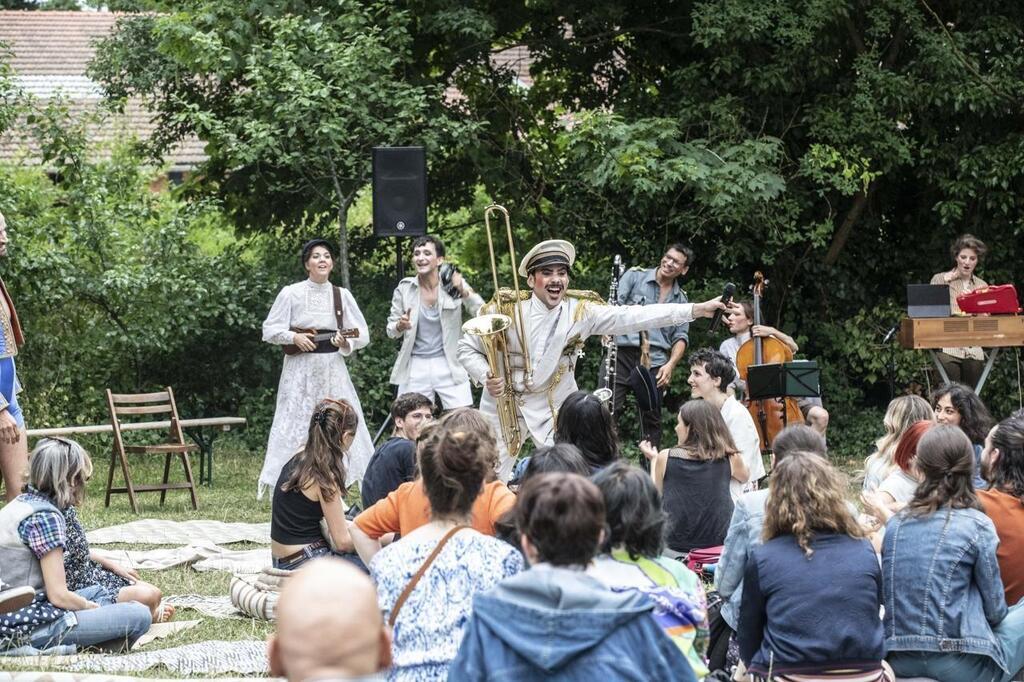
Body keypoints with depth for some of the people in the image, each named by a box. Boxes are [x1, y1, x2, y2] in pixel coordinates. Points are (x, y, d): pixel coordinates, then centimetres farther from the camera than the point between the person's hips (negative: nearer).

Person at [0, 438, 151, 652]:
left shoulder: (19, 504, 13)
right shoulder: (46, 517, -15)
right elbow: (59, 595, -16)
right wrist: (96, 608, 1)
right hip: (31, 630, -10)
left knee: (97, 591, 28)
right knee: (139, 616, -14)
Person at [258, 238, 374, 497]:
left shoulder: (342, 295, 5)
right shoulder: (291, 293, -1)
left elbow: (362, 334, 7)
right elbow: (269, 330, 2)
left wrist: (347, 342, -13)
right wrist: (294, 337, -14)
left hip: (332, 369, 2)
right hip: (300, 369, -2)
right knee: (295, 427, -4)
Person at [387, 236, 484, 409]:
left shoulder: (453, 285, -2)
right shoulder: (404, 289, 1)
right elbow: (391, 331, 9)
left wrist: (463, 290, -23)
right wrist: (400, 326, -14)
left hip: (449, 366, -1)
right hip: (415, 367, 1)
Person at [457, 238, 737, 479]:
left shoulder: (582, 311, -9)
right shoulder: (504, 309, -13)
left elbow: (634, 316, -16)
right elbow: (467, 349, -2)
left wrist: (697, 309, -23)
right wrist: (486, 377, -22)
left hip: (554, 410, 1)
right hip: (504, 405, -1)